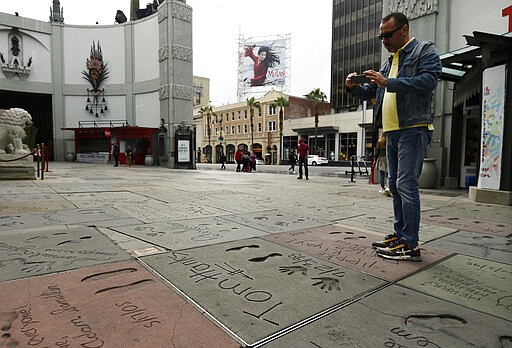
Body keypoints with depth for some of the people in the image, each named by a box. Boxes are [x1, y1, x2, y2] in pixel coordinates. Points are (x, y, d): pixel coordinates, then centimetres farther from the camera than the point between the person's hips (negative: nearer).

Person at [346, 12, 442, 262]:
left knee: (406, 185, -12)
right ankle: (400, 235, 19)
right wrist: (353, 87, 4)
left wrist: (388, 82, -21)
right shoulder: (389, 62, 23)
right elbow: (370, 92, 24)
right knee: (395, 186, 9)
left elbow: (428, 81, -16)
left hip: (412, 130, -8)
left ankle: (410, 245, -6)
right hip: (392, 133, 8)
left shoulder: (425, 50, 2)